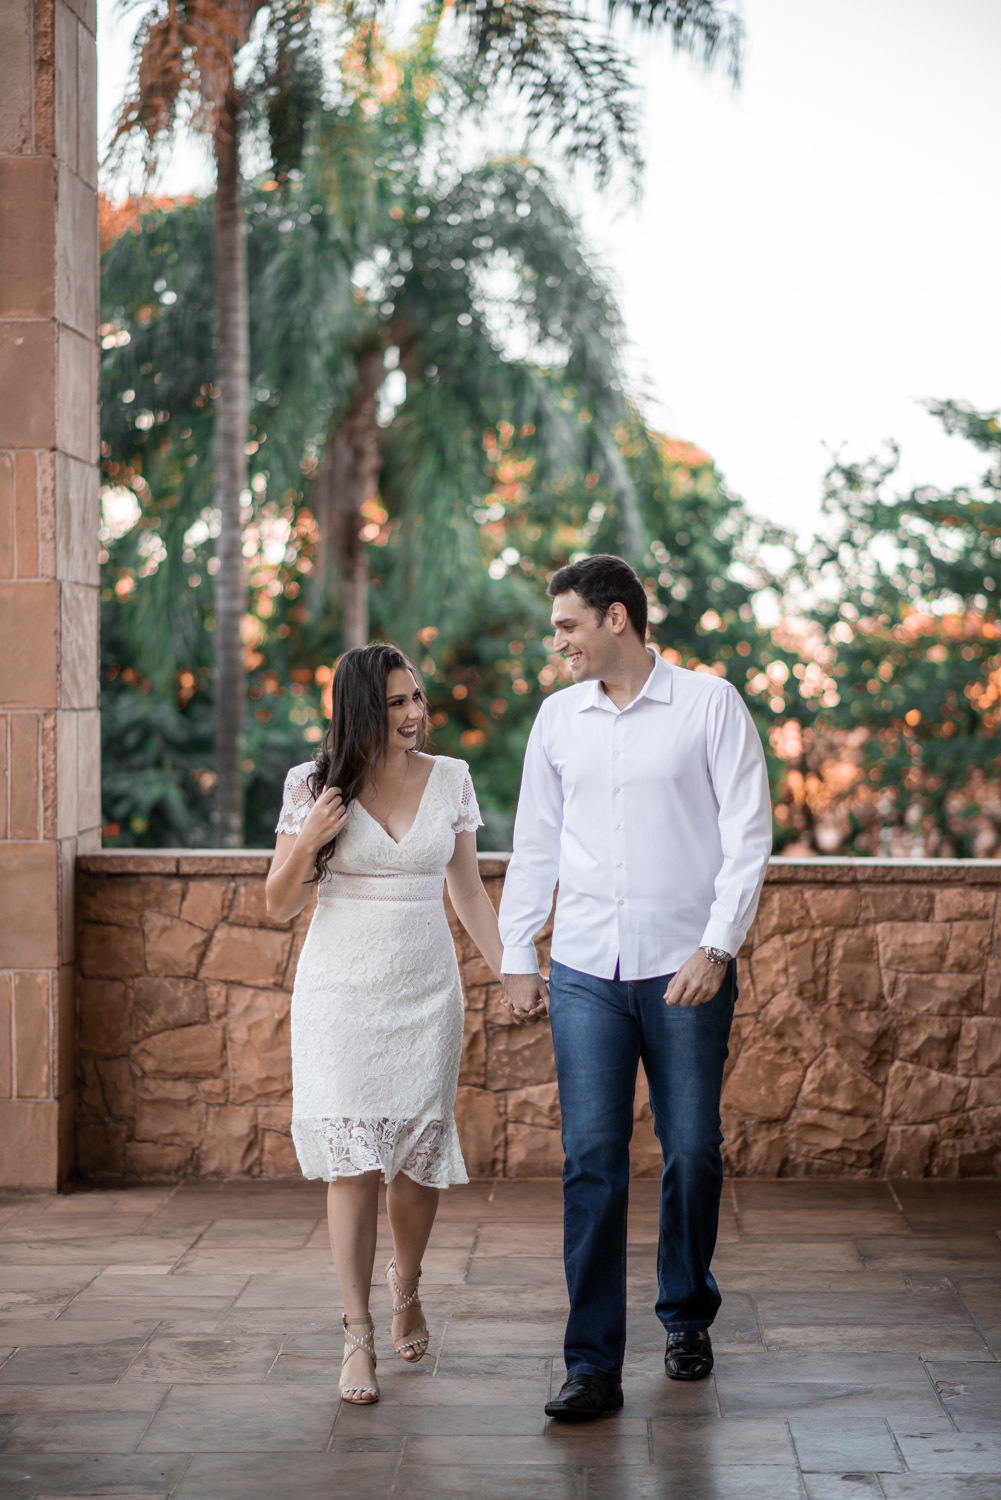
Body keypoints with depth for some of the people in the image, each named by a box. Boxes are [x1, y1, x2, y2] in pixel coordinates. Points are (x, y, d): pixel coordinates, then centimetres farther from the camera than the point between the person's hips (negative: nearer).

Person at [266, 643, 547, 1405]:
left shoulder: (451, 779, 3)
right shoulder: (316, 785, -3)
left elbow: (468, 890, 12)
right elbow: (281, 907, 1)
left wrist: (509, 968, 5)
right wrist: (309, 841, -17)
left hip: (425, 990, 2)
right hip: (341, 990, -2)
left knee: (420, 1157, 5)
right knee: (353, 1158, -7)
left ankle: (406, 1287, 33)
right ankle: (359, 1335, -1)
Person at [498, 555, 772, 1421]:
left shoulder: (710, 706, -2)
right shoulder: (558, 717, 9)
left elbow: (748, 834, -4)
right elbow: (534, 844, 15)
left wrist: (716, 948, -13)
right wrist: (517, 958, 11)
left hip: (685, 969, -2)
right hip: (585, 973, 2)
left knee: (693, 1150, 6)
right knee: (591, 1156, -3)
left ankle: (688, 1317, 29)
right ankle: (593, 1366, -1)